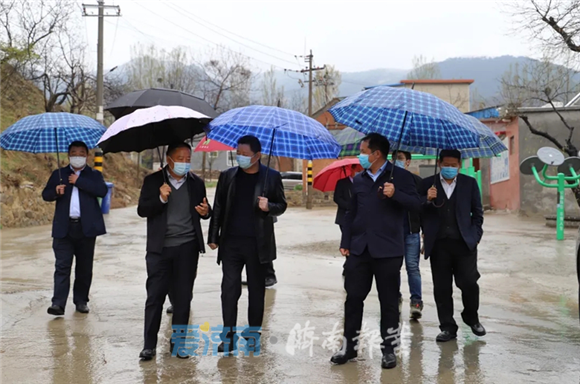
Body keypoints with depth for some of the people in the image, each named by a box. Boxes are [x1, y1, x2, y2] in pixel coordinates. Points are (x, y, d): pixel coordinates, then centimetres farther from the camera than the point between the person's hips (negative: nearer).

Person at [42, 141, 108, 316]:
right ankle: (58, 303, -9)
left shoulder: (94, 175, 9)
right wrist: (55, 191, -15)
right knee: (62, 266, -7)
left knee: (84, 267, 6)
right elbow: (45, 195, 8)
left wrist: (79, 181, -12)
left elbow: (102, 191, -9)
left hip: (86, 228, 0)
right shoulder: (58, 174, 14)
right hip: (64, 228, 0)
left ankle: (81, 301, 18)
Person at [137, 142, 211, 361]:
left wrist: (206, 212, -9)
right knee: (155, 296, 1)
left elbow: (204, 211, 15)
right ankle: (149, 344, 11)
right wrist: (161, 199, -20)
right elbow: (142, 210, -3)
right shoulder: (153, 181, 3)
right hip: (159, 248, -2)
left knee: (183, 297, 7)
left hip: (187, 248, 2)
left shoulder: (197, 183, 9)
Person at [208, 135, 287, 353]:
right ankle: (229, 337, 5)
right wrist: (213, 237, 4)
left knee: (256, 291, 9)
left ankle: (254, 337, 21)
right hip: (231, 242, 1)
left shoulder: (272, 177, 0)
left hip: (258, 244, -1)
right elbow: (218, 208, 8)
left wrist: (269, 207, -18)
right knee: (229, 289, -2)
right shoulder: (228, 176, 6)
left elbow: (281, 205, 5)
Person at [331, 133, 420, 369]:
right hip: (359, 249, 4)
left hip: (388, 250, -4)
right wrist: (345, 242, 9)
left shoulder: (400, 176, -1)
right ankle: (349, 345, 17)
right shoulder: (358, 179, 14)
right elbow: (351, 213, 16)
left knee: (389, 301, 4)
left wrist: (395, 194, -25)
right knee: (353, 297, 6)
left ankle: (389, 349, 16)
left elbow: (415, 204, -8)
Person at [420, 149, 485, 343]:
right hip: (438, 245, 0)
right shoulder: (427, 184, 5)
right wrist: (427, 200, -17)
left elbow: (477, 212, 11)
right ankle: (447, 327, 14)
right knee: (442, 288, 3)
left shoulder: (469, 183, 8)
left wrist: (475, 236, 2)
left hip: (464, 243, 0)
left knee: (469, 283, -1)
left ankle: (471, 318, 25)